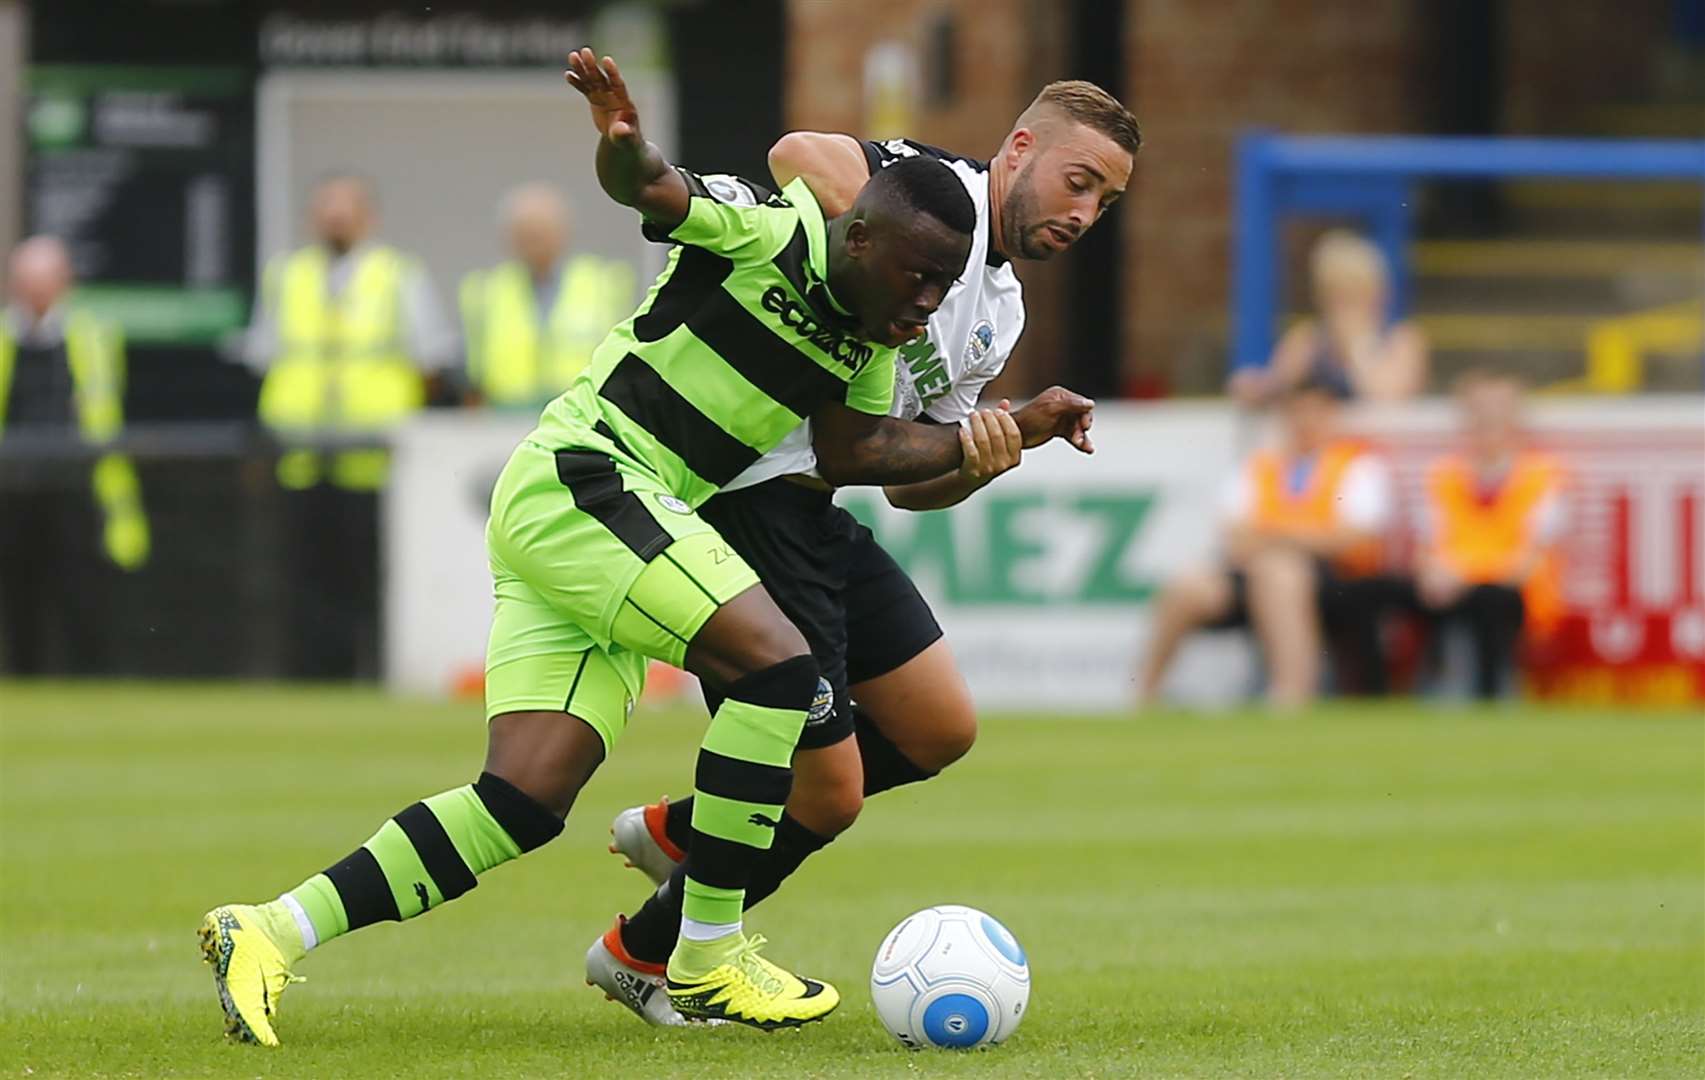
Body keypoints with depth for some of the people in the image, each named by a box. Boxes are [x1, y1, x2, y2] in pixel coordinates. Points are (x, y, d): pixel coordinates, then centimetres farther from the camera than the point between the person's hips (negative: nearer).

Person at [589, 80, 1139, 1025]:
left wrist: (977, 461, -1)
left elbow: (909, 482, 19)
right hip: (745, 499, -10)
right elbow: (798, 157, -32)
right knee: (826, 792, -3)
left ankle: (678, 832, 26)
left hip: (816, 511, 10)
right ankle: (645, 953, 21)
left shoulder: (1000, 311, 18)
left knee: (939, 731, 14)